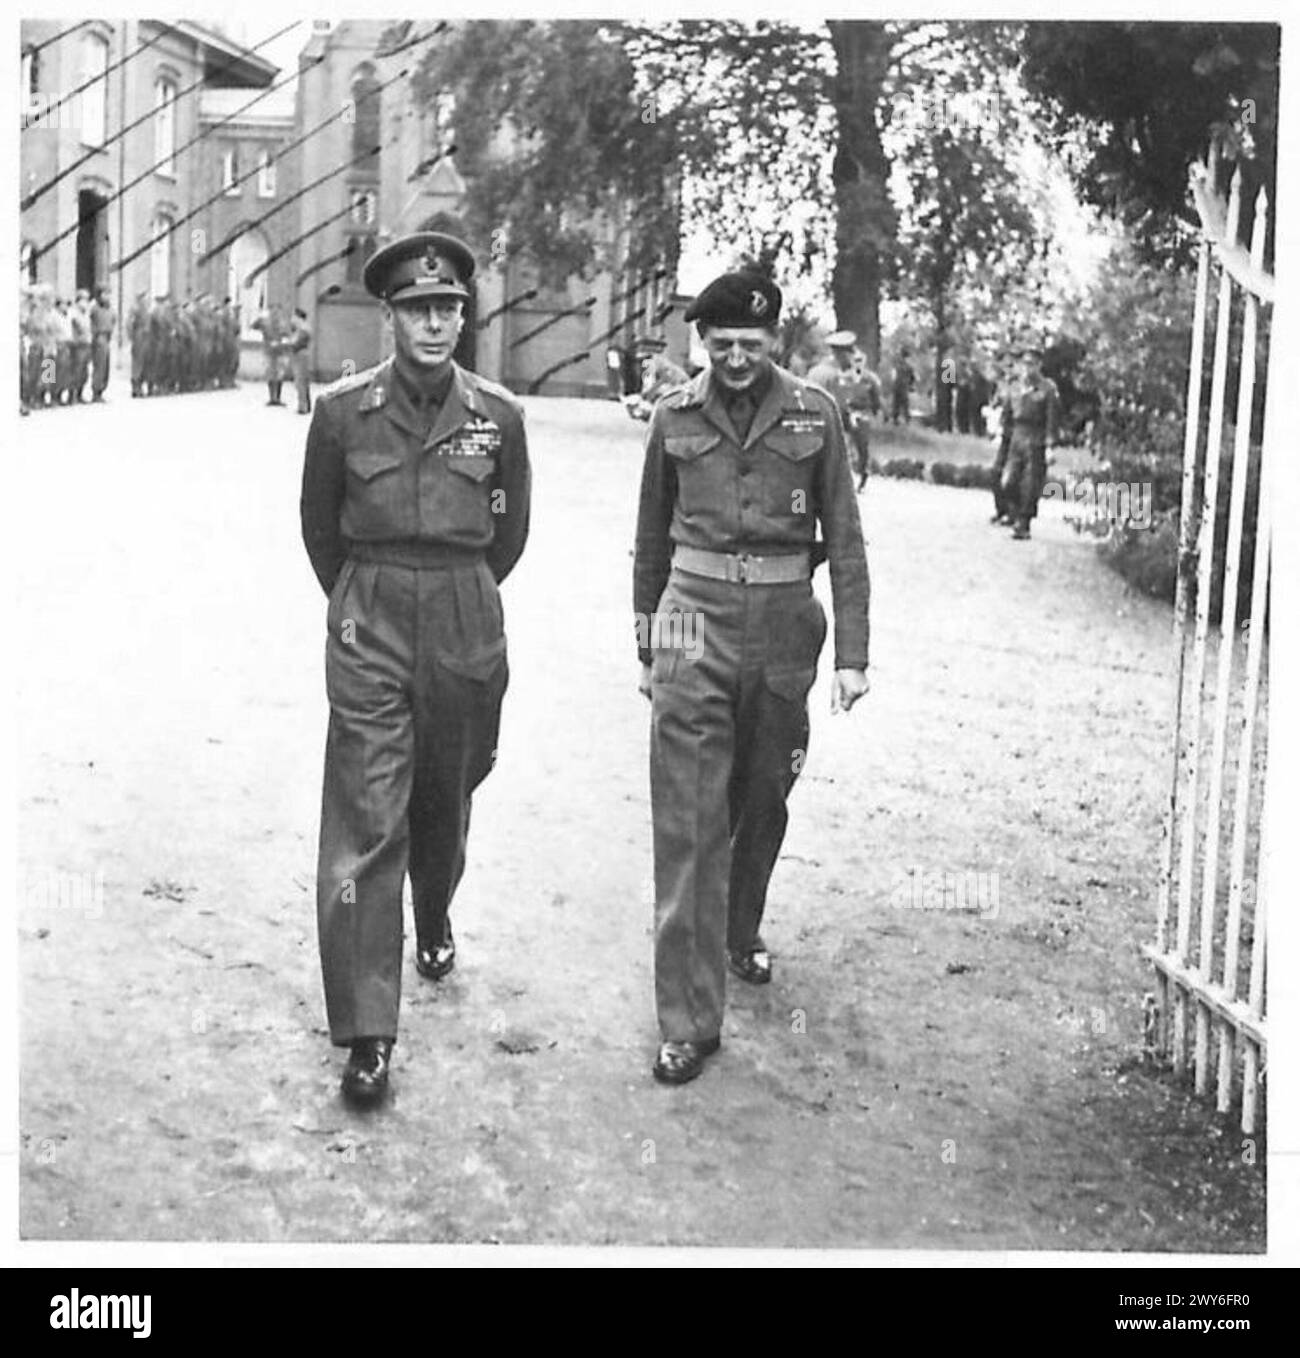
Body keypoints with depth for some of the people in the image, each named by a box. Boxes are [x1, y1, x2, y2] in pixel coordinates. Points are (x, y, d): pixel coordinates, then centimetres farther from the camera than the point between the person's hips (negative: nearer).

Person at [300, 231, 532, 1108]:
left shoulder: (498, 415, 0)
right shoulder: (343, 410, -4)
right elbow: (321, 527, 10)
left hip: (467, 630, 2)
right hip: (370, 632, -2)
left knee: (446, 800, 18)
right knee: (365, 823, -6)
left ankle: (435, 921, 50)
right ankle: (367, 1033, -2)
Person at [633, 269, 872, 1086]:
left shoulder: (814, 415, 0)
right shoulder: (675, 417, 3)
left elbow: (845, 540, 1)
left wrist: (853, 653, -5)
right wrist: (647, 641, 16)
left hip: (784, 625, 1)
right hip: (696, 624, -1)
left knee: (763, 800, 16)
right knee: (688, 821, -7)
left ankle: (741, 935, 44)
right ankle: (689, 1019, -3)